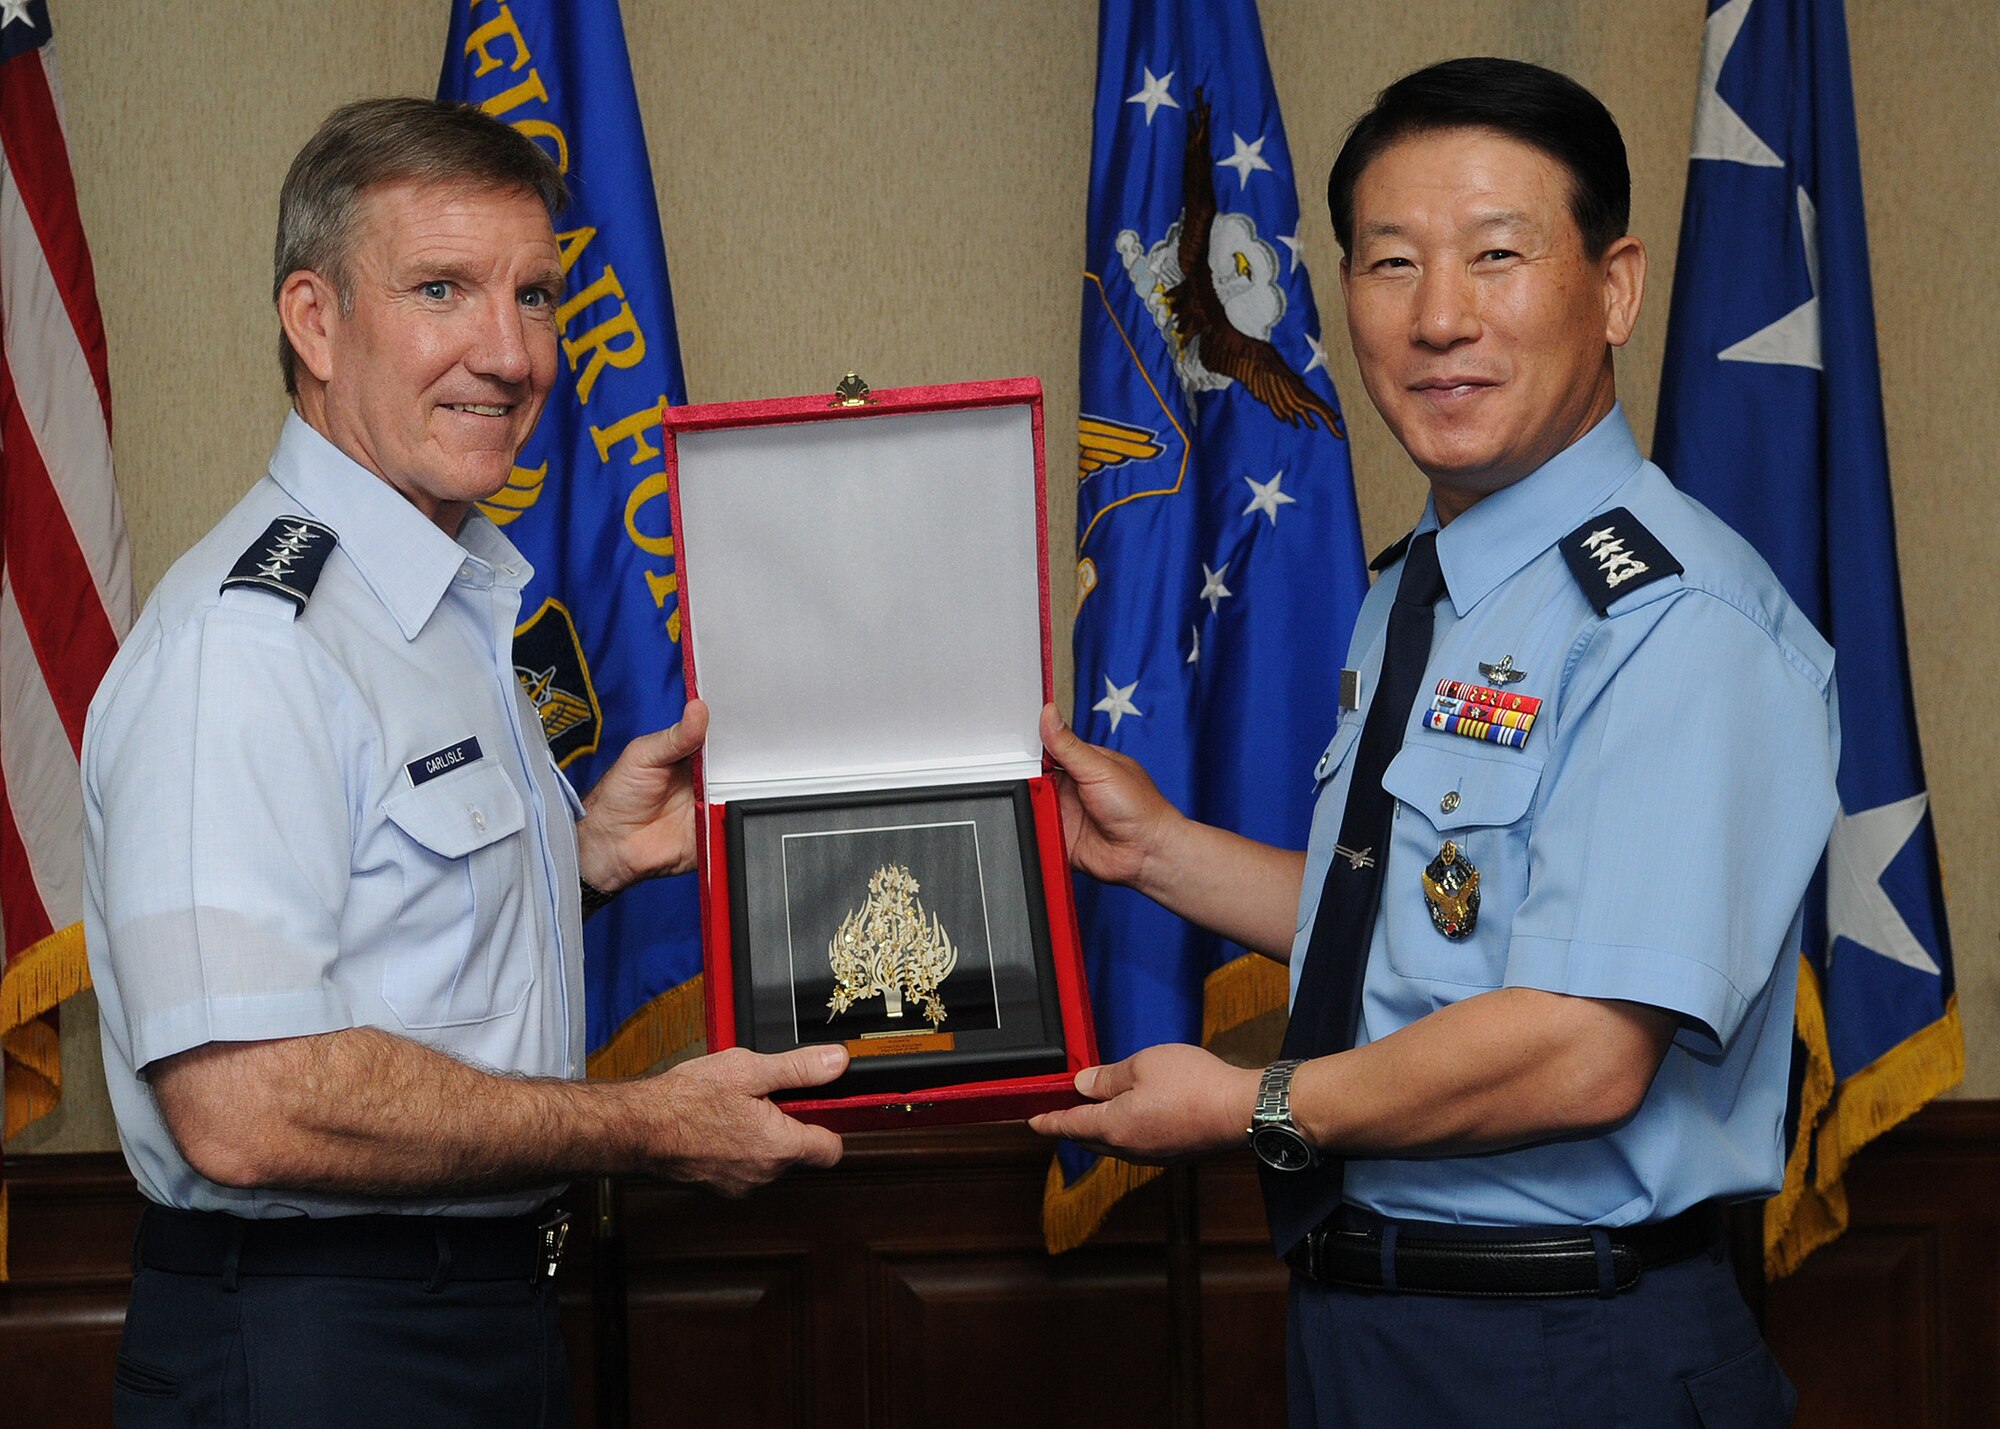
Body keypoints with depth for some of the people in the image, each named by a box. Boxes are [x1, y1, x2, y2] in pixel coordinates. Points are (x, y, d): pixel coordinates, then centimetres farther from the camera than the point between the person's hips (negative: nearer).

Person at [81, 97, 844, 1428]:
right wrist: (651, 1129, -20)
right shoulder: (245, 638, -20)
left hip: (496, 1310, 9)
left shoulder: (458, 601, 12)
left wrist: (591, 848, 4)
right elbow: (246, 1108, -29)